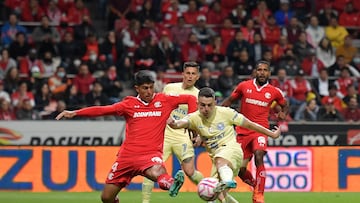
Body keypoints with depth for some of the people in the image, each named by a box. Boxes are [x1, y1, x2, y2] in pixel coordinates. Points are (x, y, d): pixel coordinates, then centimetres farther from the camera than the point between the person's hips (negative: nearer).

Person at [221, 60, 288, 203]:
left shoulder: (274, 92, 2)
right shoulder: (244, 86, 2)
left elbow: (285, 105, 21)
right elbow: (229, 100, 15)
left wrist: (283, 114, -1)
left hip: (260, 130, -2)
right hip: (243, 131, 2)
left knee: (259, 157, -28)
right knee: (240, 169, 0)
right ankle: (255, 185, 30)